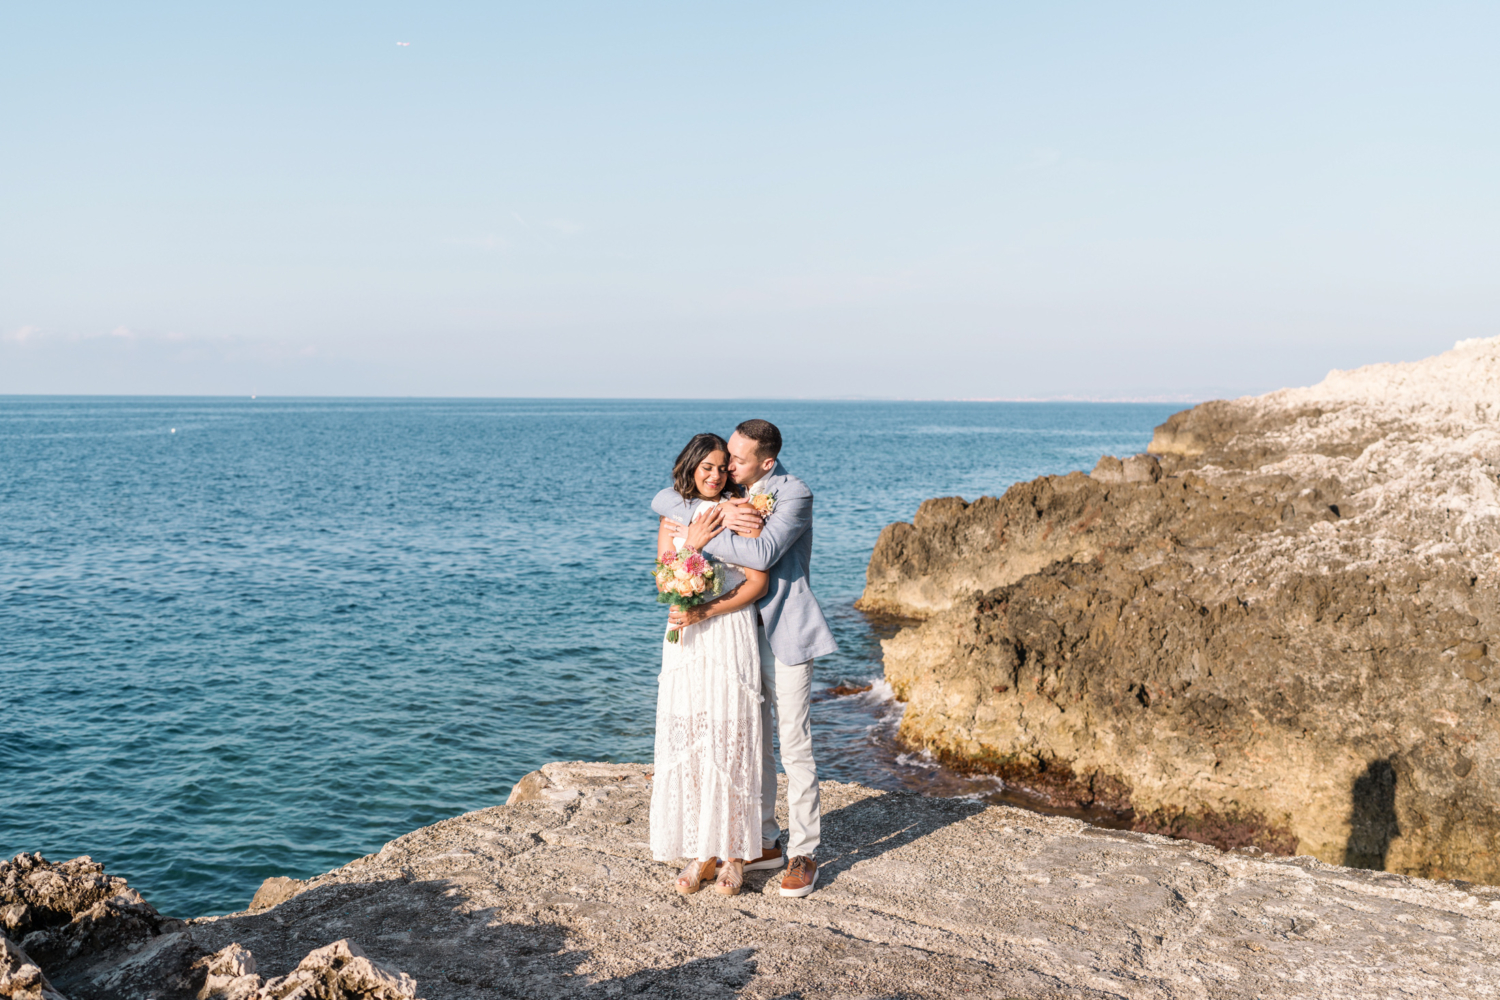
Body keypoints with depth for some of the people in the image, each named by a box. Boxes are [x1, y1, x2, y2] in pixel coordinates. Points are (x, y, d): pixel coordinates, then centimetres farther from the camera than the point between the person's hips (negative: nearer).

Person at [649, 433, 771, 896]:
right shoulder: (673, 518, 11)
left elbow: (757, 582, -6)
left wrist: (707, 611, -14)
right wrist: (692, 545, -13)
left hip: (730, 636, -3)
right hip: (685, 639, 3)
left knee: (731, 740, -2)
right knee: (686, 740, 1)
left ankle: (733, 855, 8)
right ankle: (699, 853, 10)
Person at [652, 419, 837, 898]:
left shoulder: (795, 494, -14)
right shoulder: (729, 488, 5)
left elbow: (761, 555, -27)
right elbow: (662, 501, -2)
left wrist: (705, 537, -20)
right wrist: (715, 514, -18)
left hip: (784, 631, -6)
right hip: (741, 628, 6)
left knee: (794, 745, -3)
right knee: (751, 740, 13)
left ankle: (804, 854, 9)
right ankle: (765, 842, 26)